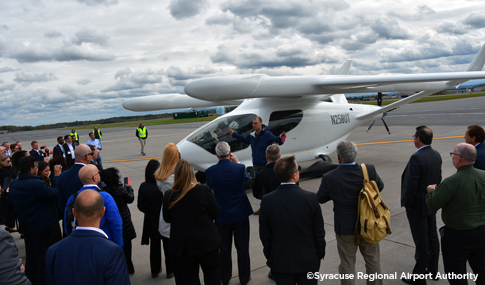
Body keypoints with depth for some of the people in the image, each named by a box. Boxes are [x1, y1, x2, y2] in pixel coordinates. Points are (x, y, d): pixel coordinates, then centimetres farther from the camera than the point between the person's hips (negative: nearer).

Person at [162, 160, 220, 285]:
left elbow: (167, 219, 2)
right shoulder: (204, 190, -16)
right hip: (206, 241, -1)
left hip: (181, 244, 1)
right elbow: (215, 212, -7)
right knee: (211, 271, 18)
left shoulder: (169, 195, -11)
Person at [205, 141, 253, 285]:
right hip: (241, 214, 0)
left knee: (224, 248, 15)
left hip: (222, 215, 1)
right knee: (242, 247, 15)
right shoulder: (240, 168, -16)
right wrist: (237, 163, 11)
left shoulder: (210, 171, -14)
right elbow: (247, 179, 5)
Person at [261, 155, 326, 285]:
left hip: (281, 263, 1)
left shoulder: (267, 200, -14)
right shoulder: (311, 198, -16)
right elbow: (319, 232, -6)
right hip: (308, 262, 0)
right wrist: (320, 254, 9)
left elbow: (265, 235, -4)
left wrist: (270, 257, 10)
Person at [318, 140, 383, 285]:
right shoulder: (369, 170, -17)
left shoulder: (329, 178, -23)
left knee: (347, 264, 15)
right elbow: (380, 186, 3)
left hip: (345, 228, -2)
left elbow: (320, 198, -8)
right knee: (373, 260, 23)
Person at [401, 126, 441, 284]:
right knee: (432, 237, 19)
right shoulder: (436, 155, 2)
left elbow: (411, 184, -24)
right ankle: (432, 270, 34)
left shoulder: (416, 158, -25)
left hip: (418, 206, -9)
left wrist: (407, 204, -11)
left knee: (421, 241, 2)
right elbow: (438, 178, 10)